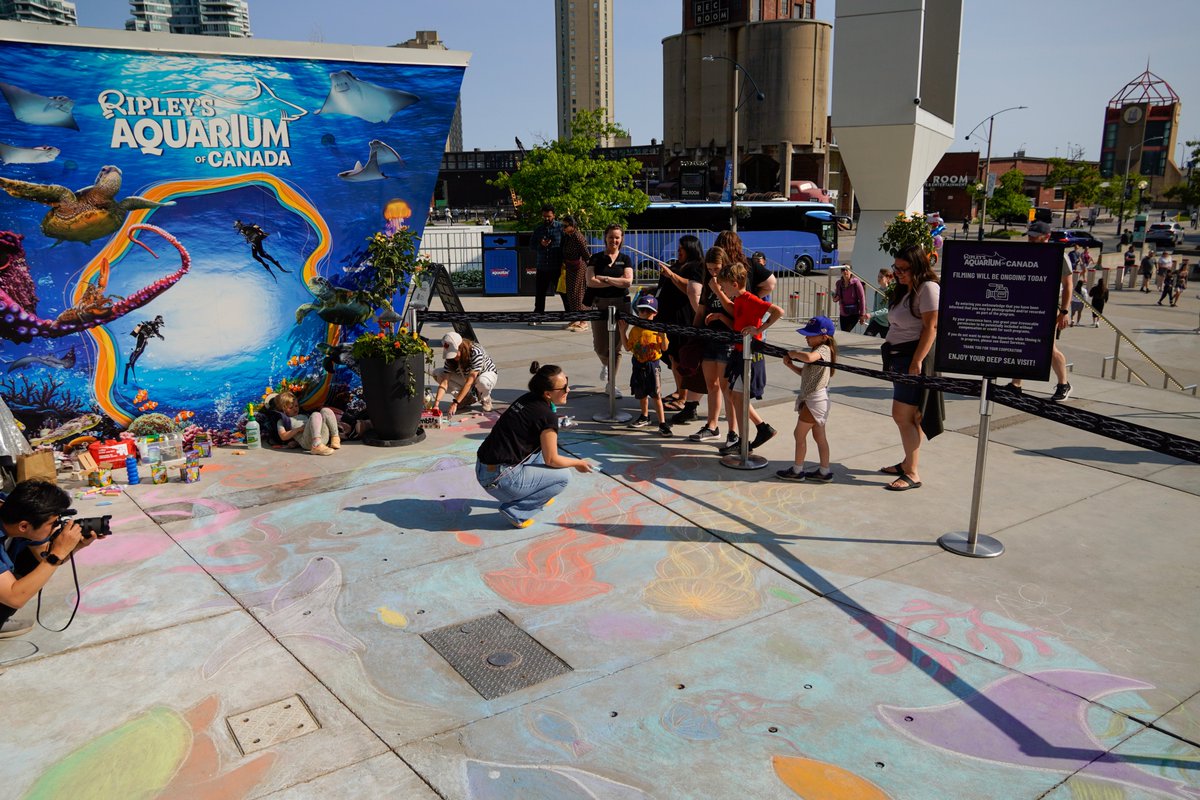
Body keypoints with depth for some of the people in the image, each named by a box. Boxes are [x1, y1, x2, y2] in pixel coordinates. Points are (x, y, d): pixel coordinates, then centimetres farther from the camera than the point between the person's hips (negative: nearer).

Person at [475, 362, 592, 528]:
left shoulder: (527, 399, 5)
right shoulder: (547, 416, -17)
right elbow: (551, 460, -6)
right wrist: (578, 463, 9)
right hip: (498, 479, -8)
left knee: (544, 445, 22)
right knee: (561, 478, 5)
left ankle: (535, 495, 27)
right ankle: (515, 512, 1)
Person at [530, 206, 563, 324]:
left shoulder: (560, 227, -2)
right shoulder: (538, 229, 13)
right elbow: (532, 245, 14)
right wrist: (540, 244, -8)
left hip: (557, 267, -4)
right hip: (542, 267, 4)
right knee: (539, 293, 8)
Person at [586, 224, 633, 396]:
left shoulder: (625, 259, 8)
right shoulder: (596, 258, 5)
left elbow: (628, 281, -7)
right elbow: (590, 281, -8)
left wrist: (604, 278, -9)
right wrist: (616, 282, -9)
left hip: (621, 304, 0)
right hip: (600, 304, 0)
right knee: (600, 347, -2)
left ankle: (611, 384, 10)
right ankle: (606, 365, 34)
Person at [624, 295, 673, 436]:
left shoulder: (657, 329, -7)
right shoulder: (635, 329, 5)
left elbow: (664, 348, -8)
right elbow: (628, 347, 7)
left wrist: (663, 336, -26)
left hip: (652, 365, -4)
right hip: (638, 365, 4)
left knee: (656, 395, -6)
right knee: (641, 393, 17)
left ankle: (662, 423, -3)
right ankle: (645, 417, 37)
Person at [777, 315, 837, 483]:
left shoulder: (823, 349, -17)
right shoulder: (818, 350, 14)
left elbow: (808, 357, -40)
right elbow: (804, 372, 18)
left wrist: (794, 353, -22)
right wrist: (790, 364, 2)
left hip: (815, 400, -10)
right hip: (812, 399, 10)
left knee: (800, 434, 0)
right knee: (819, 436, 13)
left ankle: (797, 470, 10)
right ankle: (824, 471, 20)